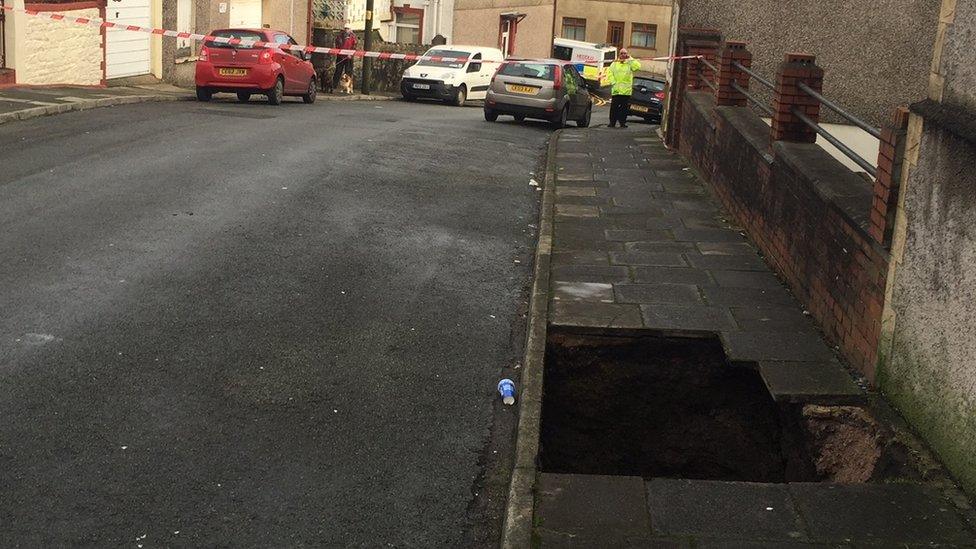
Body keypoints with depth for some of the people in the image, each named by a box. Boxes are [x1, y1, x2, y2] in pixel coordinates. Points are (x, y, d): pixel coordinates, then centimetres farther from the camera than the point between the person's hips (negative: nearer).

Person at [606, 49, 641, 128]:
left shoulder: (630, 64, 9)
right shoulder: (614, 64, 12)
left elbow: (638, 66, -9)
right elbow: (610, 74, 6)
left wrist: (630, 59, -6)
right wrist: (613, 83, -8)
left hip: (626, 91, 0)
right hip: (616, 90, 0)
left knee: (625, 108, 1)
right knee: (614, 108, -2)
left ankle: (622, 122, 8)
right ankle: (612, 123, 2)